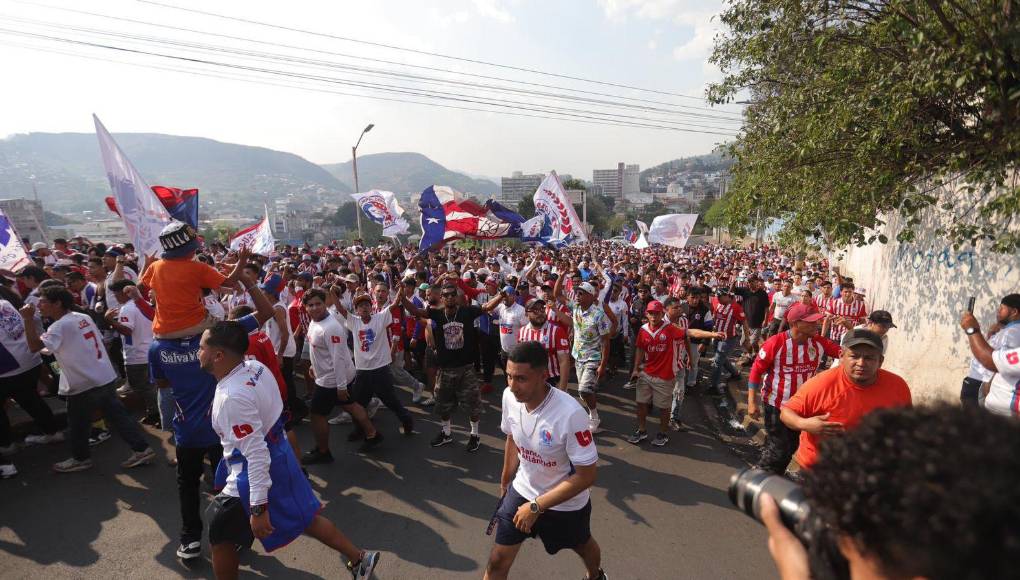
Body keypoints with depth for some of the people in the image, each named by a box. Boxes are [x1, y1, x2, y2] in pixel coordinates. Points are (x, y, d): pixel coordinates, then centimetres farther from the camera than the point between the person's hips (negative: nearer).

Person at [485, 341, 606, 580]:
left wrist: (536, 507, -26)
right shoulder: (509, 396, -18)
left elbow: (586, 475, -28)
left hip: (566, 503, -3)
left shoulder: (571, 414, -36)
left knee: (583, 546, 25)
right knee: (498, 561, 0)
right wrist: (506, 479, 15)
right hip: (522, 490, 3)